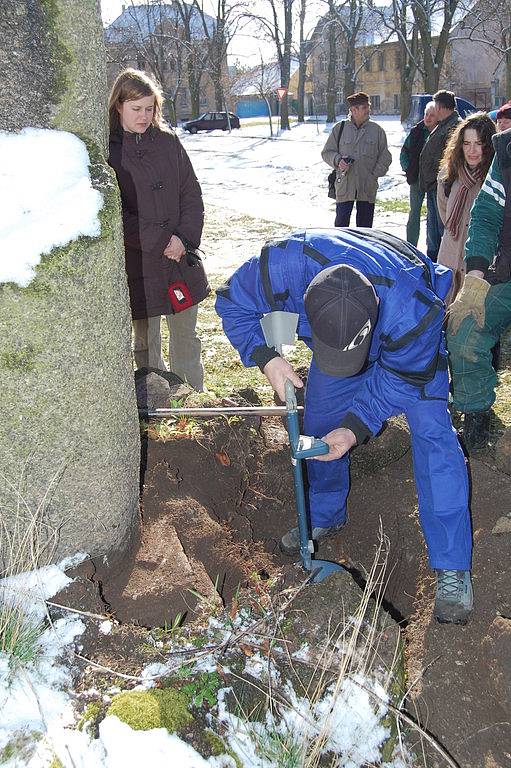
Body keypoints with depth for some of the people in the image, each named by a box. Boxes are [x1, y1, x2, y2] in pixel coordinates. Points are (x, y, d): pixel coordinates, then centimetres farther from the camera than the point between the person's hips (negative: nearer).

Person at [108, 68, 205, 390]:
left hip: (181, 258, 3)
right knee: (146, 345, 8)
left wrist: (185, 238, -10)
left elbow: (192, 195, 5)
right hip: (137, 264, -3)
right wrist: (160, 241, -14)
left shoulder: (168, 141, 6)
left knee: (186, 340, 12)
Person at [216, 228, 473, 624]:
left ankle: (452, 567, -10)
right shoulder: (284, 265, -40)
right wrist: (266, 358, -34)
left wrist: (356, 428, -33)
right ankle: (326, 516, 33)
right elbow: (233, 303, -20)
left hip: (408, 349, -3)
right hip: (333, 325, 4)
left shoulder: (413, 307, -45)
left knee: (432, 431, -17)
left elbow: (399, 378, -25)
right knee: (320, 425, 7)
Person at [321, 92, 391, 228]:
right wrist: (338, 161, -10)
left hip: (367, 188, 1)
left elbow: (385, 157, 10)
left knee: (365, 225, 7)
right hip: (344, 186, -1)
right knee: (341, 223, 1)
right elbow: (327, 152, 10)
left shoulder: (377, 130, 6)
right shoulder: (340, 128, 4)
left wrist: (375, 174, -3)